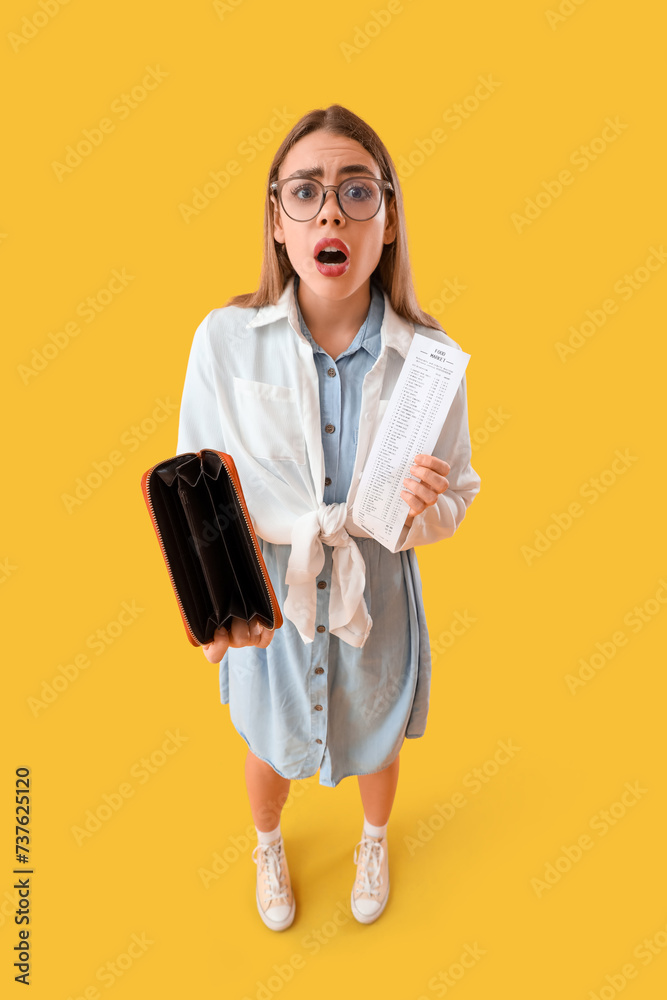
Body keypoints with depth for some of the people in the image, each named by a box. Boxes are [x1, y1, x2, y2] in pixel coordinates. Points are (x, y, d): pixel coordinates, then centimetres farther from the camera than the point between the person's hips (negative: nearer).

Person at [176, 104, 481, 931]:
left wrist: (426, 509, -28)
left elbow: (458, 495, -5)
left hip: (377, 599, 1)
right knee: (269, 743, 27)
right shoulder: (224, 339, -18)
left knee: (374, 739, 28)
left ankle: (374, 842, 66)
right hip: (264, 599, 0)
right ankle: (268, 846, 65)